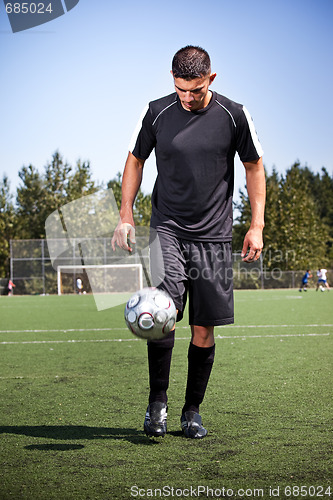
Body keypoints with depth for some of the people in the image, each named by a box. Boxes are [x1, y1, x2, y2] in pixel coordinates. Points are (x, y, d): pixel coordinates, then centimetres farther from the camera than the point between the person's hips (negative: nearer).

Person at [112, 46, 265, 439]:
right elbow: (135, 160, 13)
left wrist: (257, 225, 3)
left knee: (204, 328, 2)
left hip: (213, 236, 0)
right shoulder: (157, 112, 0)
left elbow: (254, 166, 9)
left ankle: (192, 411, 17)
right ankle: (157, 403, -3)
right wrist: (125, 217, 6)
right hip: (167, 229, 0)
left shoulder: (233, 115, -2)